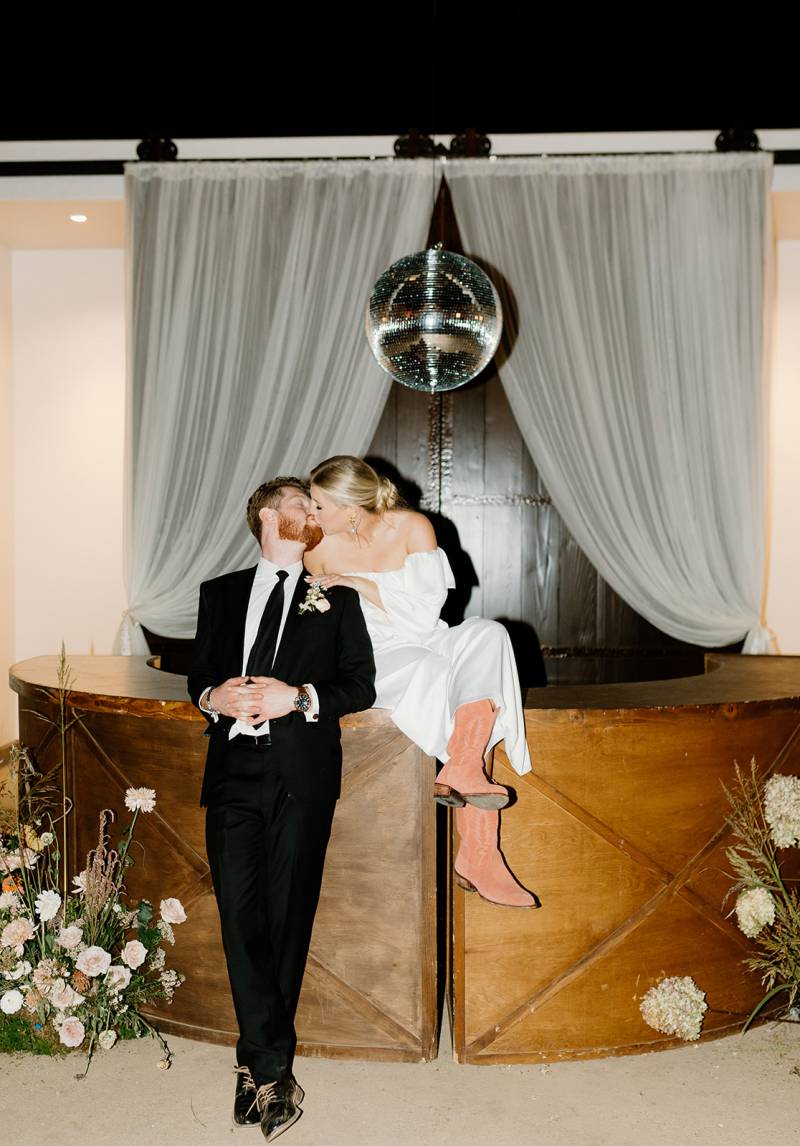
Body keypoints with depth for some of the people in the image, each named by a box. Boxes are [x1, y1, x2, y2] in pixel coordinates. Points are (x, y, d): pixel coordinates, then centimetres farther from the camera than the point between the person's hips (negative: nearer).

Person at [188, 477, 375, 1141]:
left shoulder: (335, 598, 12)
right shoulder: (220, 593, 17)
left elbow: (361, 684, 5)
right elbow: (199, 674, 16)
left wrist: (298, 698, -10)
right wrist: (214, 697, -6)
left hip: (302, 774, -1)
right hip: (233, 770, 1)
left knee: (287, 917, 2)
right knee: (240, 917, -3)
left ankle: (259, 1066, 17)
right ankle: (273, 1072, 7)